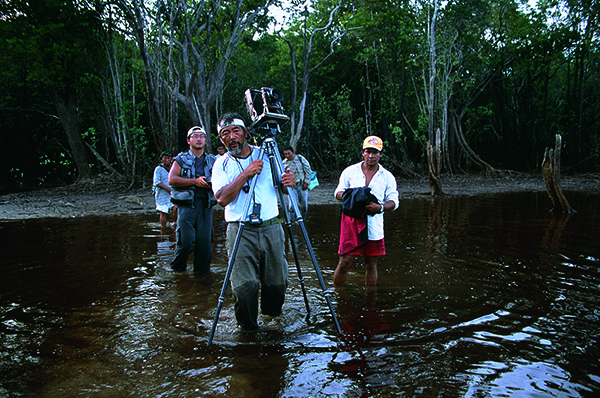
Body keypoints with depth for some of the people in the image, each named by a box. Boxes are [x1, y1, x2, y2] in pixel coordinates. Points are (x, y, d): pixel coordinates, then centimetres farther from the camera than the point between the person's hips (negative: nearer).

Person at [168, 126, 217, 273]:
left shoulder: (212, 160, 18)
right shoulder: (181, 159, 9)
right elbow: (172, 179, -4)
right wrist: (195, 181, -11)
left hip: (206, 205, 3)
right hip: (187, 204, -3)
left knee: (205, 242, -2)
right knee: (186, 241, -9)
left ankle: (202, 271, 13)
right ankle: (177, 269, 12)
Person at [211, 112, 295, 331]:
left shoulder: (267, 155, 7)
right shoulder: (222, 163, 2)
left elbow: (282, 190, 14)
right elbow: (222, 199, -12)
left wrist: (288, 183, -10)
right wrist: (245, 174, -17)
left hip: (271, 228, 2)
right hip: (240, 231, -2)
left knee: (277, 280, 9)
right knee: (244, 284, -7)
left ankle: (272, 310, 39)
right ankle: (247, 324, 18)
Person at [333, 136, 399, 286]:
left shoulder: (387, 177, 7)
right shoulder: (350, 171, 6)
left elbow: (393, 201, 7)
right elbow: (338, 192, 10)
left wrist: (380, 207, -14)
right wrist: (349, 197, -13)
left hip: (374, 225, 1)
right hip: (351, 222, -1)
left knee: (371, 264, 10)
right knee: (344, 262, -3)